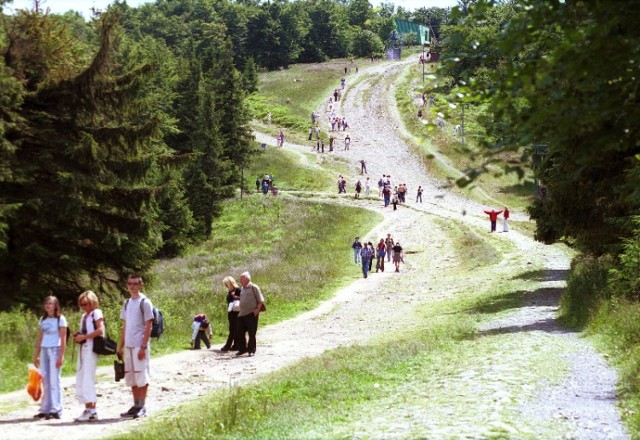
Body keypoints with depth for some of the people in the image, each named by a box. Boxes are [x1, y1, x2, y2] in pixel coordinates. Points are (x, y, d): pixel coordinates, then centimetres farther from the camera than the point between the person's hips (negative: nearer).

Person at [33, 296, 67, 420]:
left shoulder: (60, 319, -4)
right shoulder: (42, 320, 13)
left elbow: (63, 340, -8)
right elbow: (40, 338, 16)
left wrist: (61, 356, -14)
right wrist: (36, 355, 12)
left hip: (55, 350, -6)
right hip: (44, 350, 6)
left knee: (54, 381, -6)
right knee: (45, 381, 7)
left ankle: (56, 410, -5)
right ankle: (45, 410, 10)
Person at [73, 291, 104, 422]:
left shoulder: (96, 313, -2)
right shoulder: (84, 316, 22)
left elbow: (100, 330, -14)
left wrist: (84, 337, -16)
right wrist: (78, 336, 5)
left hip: (91, 348, -9)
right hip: (83, 349, 9)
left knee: (88, 378, -12)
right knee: (80, 380, 5)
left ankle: (91, 411, -12)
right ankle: (88, 409, 6)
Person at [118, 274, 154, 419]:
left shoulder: (144, 302, -6)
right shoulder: (127, 303, 14)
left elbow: (148, 326, -10)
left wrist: (143, 347, -15)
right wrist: (120, 346, 12)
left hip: (140, 346, -7)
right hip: (128, 346, 7)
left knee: (141, 377, -4)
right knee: (131, 378, 8)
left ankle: (141, 407, 0)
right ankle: (136, 406, 14)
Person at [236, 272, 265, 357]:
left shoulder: (254, 288, -5)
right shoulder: (242, 289, 15)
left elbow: (261, 300, -7)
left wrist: (257, 309, -14)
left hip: (251, 314, -7)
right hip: (241, 314, 7)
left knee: (252, 333, -1)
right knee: (240, 333, 6)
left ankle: (251, 350, 5)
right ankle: (242, 349, 17)